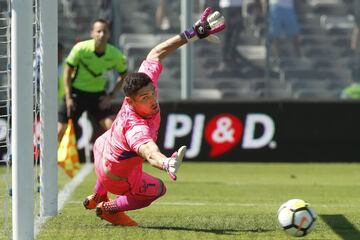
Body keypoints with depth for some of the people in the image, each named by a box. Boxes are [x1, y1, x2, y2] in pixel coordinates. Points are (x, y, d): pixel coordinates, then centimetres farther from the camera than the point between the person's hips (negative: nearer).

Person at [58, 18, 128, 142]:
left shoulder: (115, 54, -13)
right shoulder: (81, 48, -18)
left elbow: (123, 75, 5)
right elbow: (67, 71, -7)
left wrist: (110, 96, -4)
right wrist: (68, 98, -12)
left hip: (98, 95, 1)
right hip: (77, 92, -1)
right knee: (60, 130, -4)